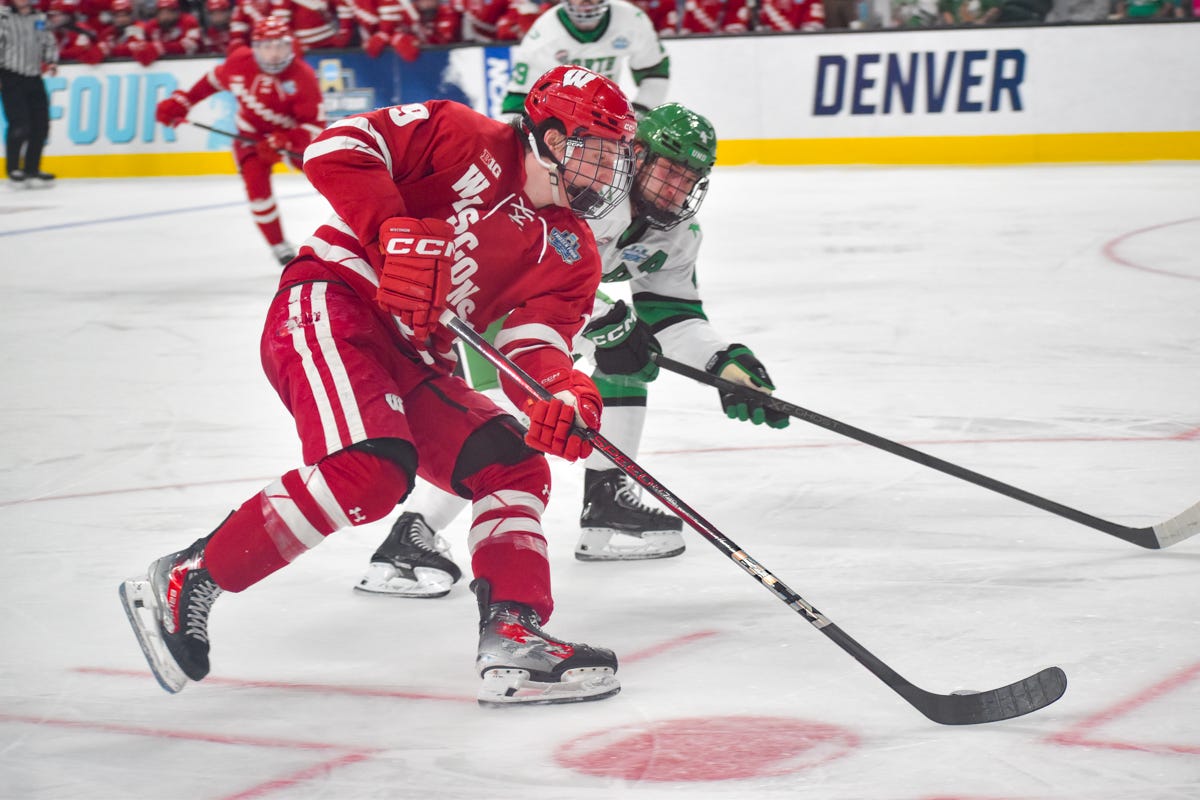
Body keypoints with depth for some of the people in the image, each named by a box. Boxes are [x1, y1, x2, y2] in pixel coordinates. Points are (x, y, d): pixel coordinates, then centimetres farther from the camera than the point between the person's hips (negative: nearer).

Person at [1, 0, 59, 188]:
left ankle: (32, 169, 15)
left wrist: (51, 61, 2)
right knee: (19, 125, -13)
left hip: (34, 79, 6)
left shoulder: (40, 19, 13)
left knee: (41, 125, 2)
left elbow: (49, 43, 20)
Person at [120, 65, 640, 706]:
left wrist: (564, 394, -23)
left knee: (514, 466, -3)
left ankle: (513, 638, -7)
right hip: (329, 302, -8)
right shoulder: (465, 138, -2)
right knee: (371, 469, -29)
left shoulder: (571, 256, 14)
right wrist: (396, 235, -24)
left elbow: (534, 351, 1)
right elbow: (336, 147, -10)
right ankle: (184, 582, -21)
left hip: (409, 364, 8)